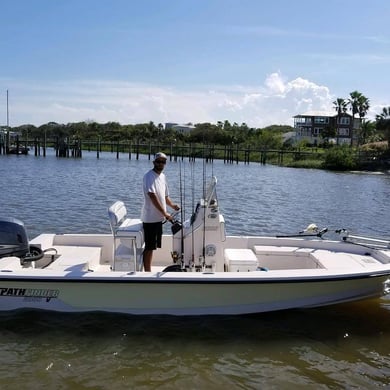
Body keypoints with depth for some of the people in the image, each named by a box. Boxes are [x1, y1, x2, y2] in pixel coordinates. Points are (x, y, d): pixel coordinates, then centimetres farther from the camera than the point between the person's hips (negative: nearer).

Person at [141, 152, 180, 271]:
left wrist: (172, 205, 3)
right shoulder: (149, 176, -14)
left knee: (152, 246, 15)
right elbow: (153, 196, -23)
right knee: (149, 247, -3)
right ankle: (147, 272, 6)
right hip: (150, 217, -8)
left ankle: (148, 270, 25)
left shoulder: (163, 177, 13)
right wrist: (165, 213, -24)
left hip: (159, 217, 8)